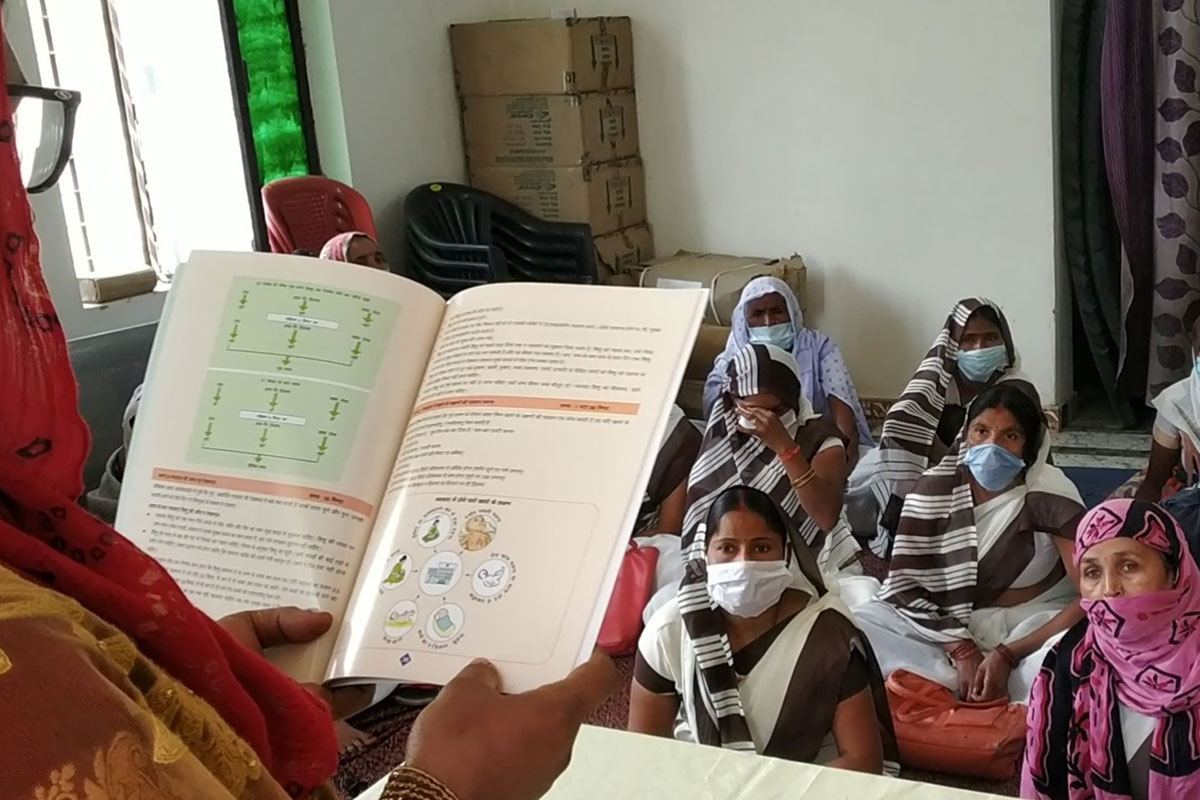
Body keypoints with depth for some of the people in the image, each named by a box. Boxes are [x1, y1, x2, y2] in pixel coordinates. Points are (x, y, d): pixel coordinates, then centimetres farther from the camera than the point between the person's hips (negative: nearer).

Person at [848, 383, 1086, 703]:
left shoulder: (1049, 491, -13)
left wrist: (1007, 654, -26)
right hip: (956, 626, 1)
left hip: (1037, 624, -1)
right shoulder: (935, 488, -7)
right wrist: (963, 650, -21)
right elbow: (904, 583, -8)